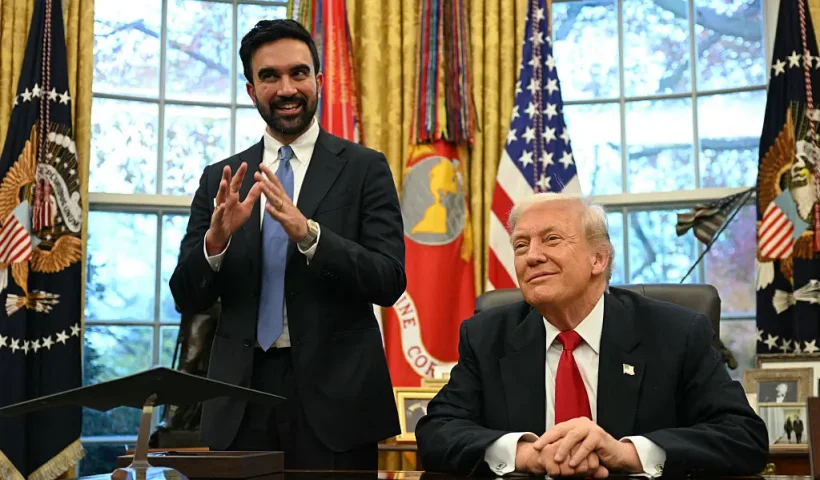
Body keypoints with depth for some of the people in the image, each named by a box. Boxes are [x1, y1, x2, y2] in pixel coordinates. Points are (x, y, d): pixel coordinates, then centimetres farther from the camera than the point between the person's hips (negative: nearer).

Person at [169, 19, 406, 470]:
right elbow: (187, 297, 6)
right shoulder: (220, 178, 8)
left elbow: (390, 281, -8)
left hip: (333, 395, -2)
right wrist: (216, 238, -14)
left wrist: (307, 232, -22)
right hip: (241, 396, 3)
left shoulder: (364, 168, 0)